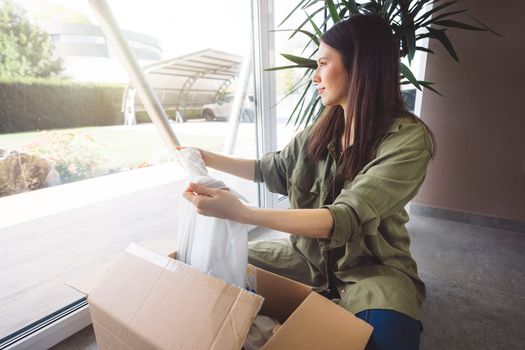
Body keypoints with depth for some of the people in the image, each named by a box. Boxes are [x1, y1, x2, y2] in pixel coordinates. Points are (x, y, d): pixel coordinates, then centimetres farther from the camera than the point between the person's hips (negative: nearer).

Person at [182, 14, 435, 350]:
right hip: (311, 255, 5)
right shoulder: (324, 128, -2)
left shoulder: (409, 138, -20)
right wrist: (209, 158, 9)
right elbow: (275, 169, 11)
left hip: (371, 267, -3)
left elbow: (346, 219, -29)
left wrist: (241, 212, -39)